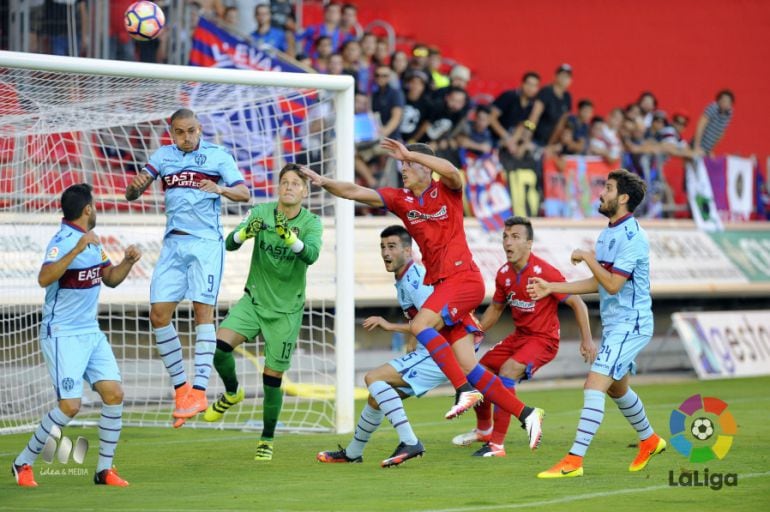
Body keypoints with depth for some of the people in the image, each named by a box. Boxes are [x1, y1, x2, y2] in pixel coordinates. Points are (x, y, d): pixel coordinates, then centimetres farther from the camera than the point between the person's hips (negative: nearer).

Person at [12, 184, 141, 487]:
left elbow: (110, 279, 20)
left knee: (114, 394, -2)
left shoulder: (92, 240, 11)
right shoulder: (63, 241, -17)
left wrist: (127, 262, 1)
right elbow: (44, 279, -33)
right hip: (63, 335, -8)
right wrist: (78, 249, -40)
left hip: (91, 333, 8)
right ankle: (23, 463, 4)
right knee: (70, 405, -13)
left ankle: (104, 469, 7)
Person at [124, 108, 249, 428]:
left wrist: (221, 189, -27)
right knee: (159, 314, -3)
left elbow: (244, 194, -6)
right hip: (173, 243, 4)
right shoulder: (163, 155, 10)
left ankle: (199, 390, -16)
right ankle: (180, 387, 8)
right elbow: (132, 194, 7)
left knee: (202, 309, -13)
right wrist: (136, 186, -18)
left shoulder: (218, 156, 1)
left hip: (206, 242, -4)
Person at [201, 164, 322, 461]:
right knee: (220, 344, -20)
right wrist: (246, 232, -35)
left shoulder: (311, 223, -9)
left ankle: (267, 440, 19)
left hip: (286, 310, -2)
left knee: (273, 376, 0)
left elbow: (311, 255, -28)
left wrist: (288, 236, -46)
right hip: (254, 300, 2)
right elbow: (230, 244, -13)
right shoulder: (261, 213, -5)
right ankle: (232, 393, 11)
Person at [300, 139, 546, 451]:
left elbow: (452, 172, -25)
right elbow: (356, 192, 6)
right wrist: (324, 182, -8)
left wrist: (409, 154, -27)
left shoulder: (446, 190, -2)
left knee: (420, 324, -28)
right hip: (440, 282, 7)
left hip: (462, 276, -7)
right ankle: (526, 414, 6)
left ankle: (465, 390, -27)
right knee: (470, 370, 0)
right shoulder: (401, 200, 12)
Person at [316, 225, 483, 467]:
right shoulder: (404, 279, 14)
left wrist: (390, 326, -21)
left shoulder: (414, 278, -16)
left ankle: (409, 442, -23)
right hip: (430, 351, 10)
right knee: (377, 396, 18)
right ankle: (353, 452, 38)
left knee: (373, 379, -17)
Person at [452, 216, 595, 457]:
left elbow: (576, 302, -18)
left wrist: (587, 340, -24)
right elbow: (496, 308, 17)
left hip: (543, 338, -8)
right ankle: (484, 430, 37)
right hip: (519, 336, 8)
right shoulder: (504, 274, -1)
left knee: (507, 371, -29)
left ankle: (497, 444, -23)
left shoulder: (544, 272, -22)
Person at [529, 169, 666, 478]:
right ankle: (649, 441, 45)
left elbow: (613, 284, -24)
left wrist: (588, 258, -13)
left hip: (629, 324, -10)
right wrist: (552, 288, 15)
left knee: (594, 385, -18)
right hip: (614, 324, 10)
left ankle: (574, 461, -22)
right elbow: (599, 283, 17)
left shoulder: (631, 235, -18)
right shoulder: (608, 234, 11)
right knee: (617, 388, 23)